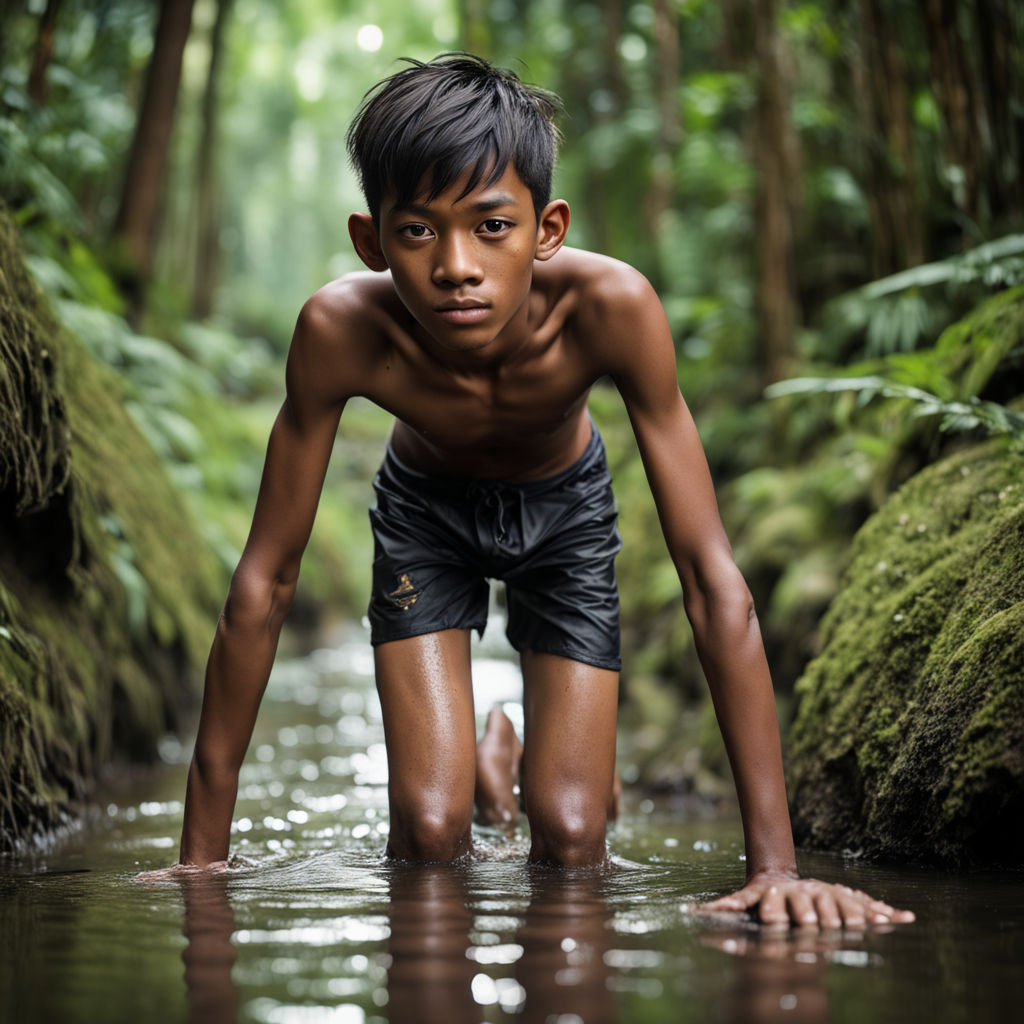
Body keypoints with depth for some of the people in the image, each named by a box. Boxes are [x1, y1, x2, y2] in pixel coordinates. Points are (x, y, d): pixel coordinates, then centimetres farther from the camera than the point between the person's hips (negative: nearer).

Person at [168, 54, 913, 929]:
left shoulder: (609, 307, -39)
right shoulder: (343, 330, -37)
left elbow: (712, 577, -37)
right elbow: (266, 579, -27)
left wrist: (776, 864, -40)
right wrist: (203, 848, -25)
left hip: (565, 508, 0)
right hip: (424, 508, 0)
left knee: (571, 842, -5)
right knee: (428, 834, -9)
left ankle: (525, 763, 31)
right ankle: (477, 769, 28)